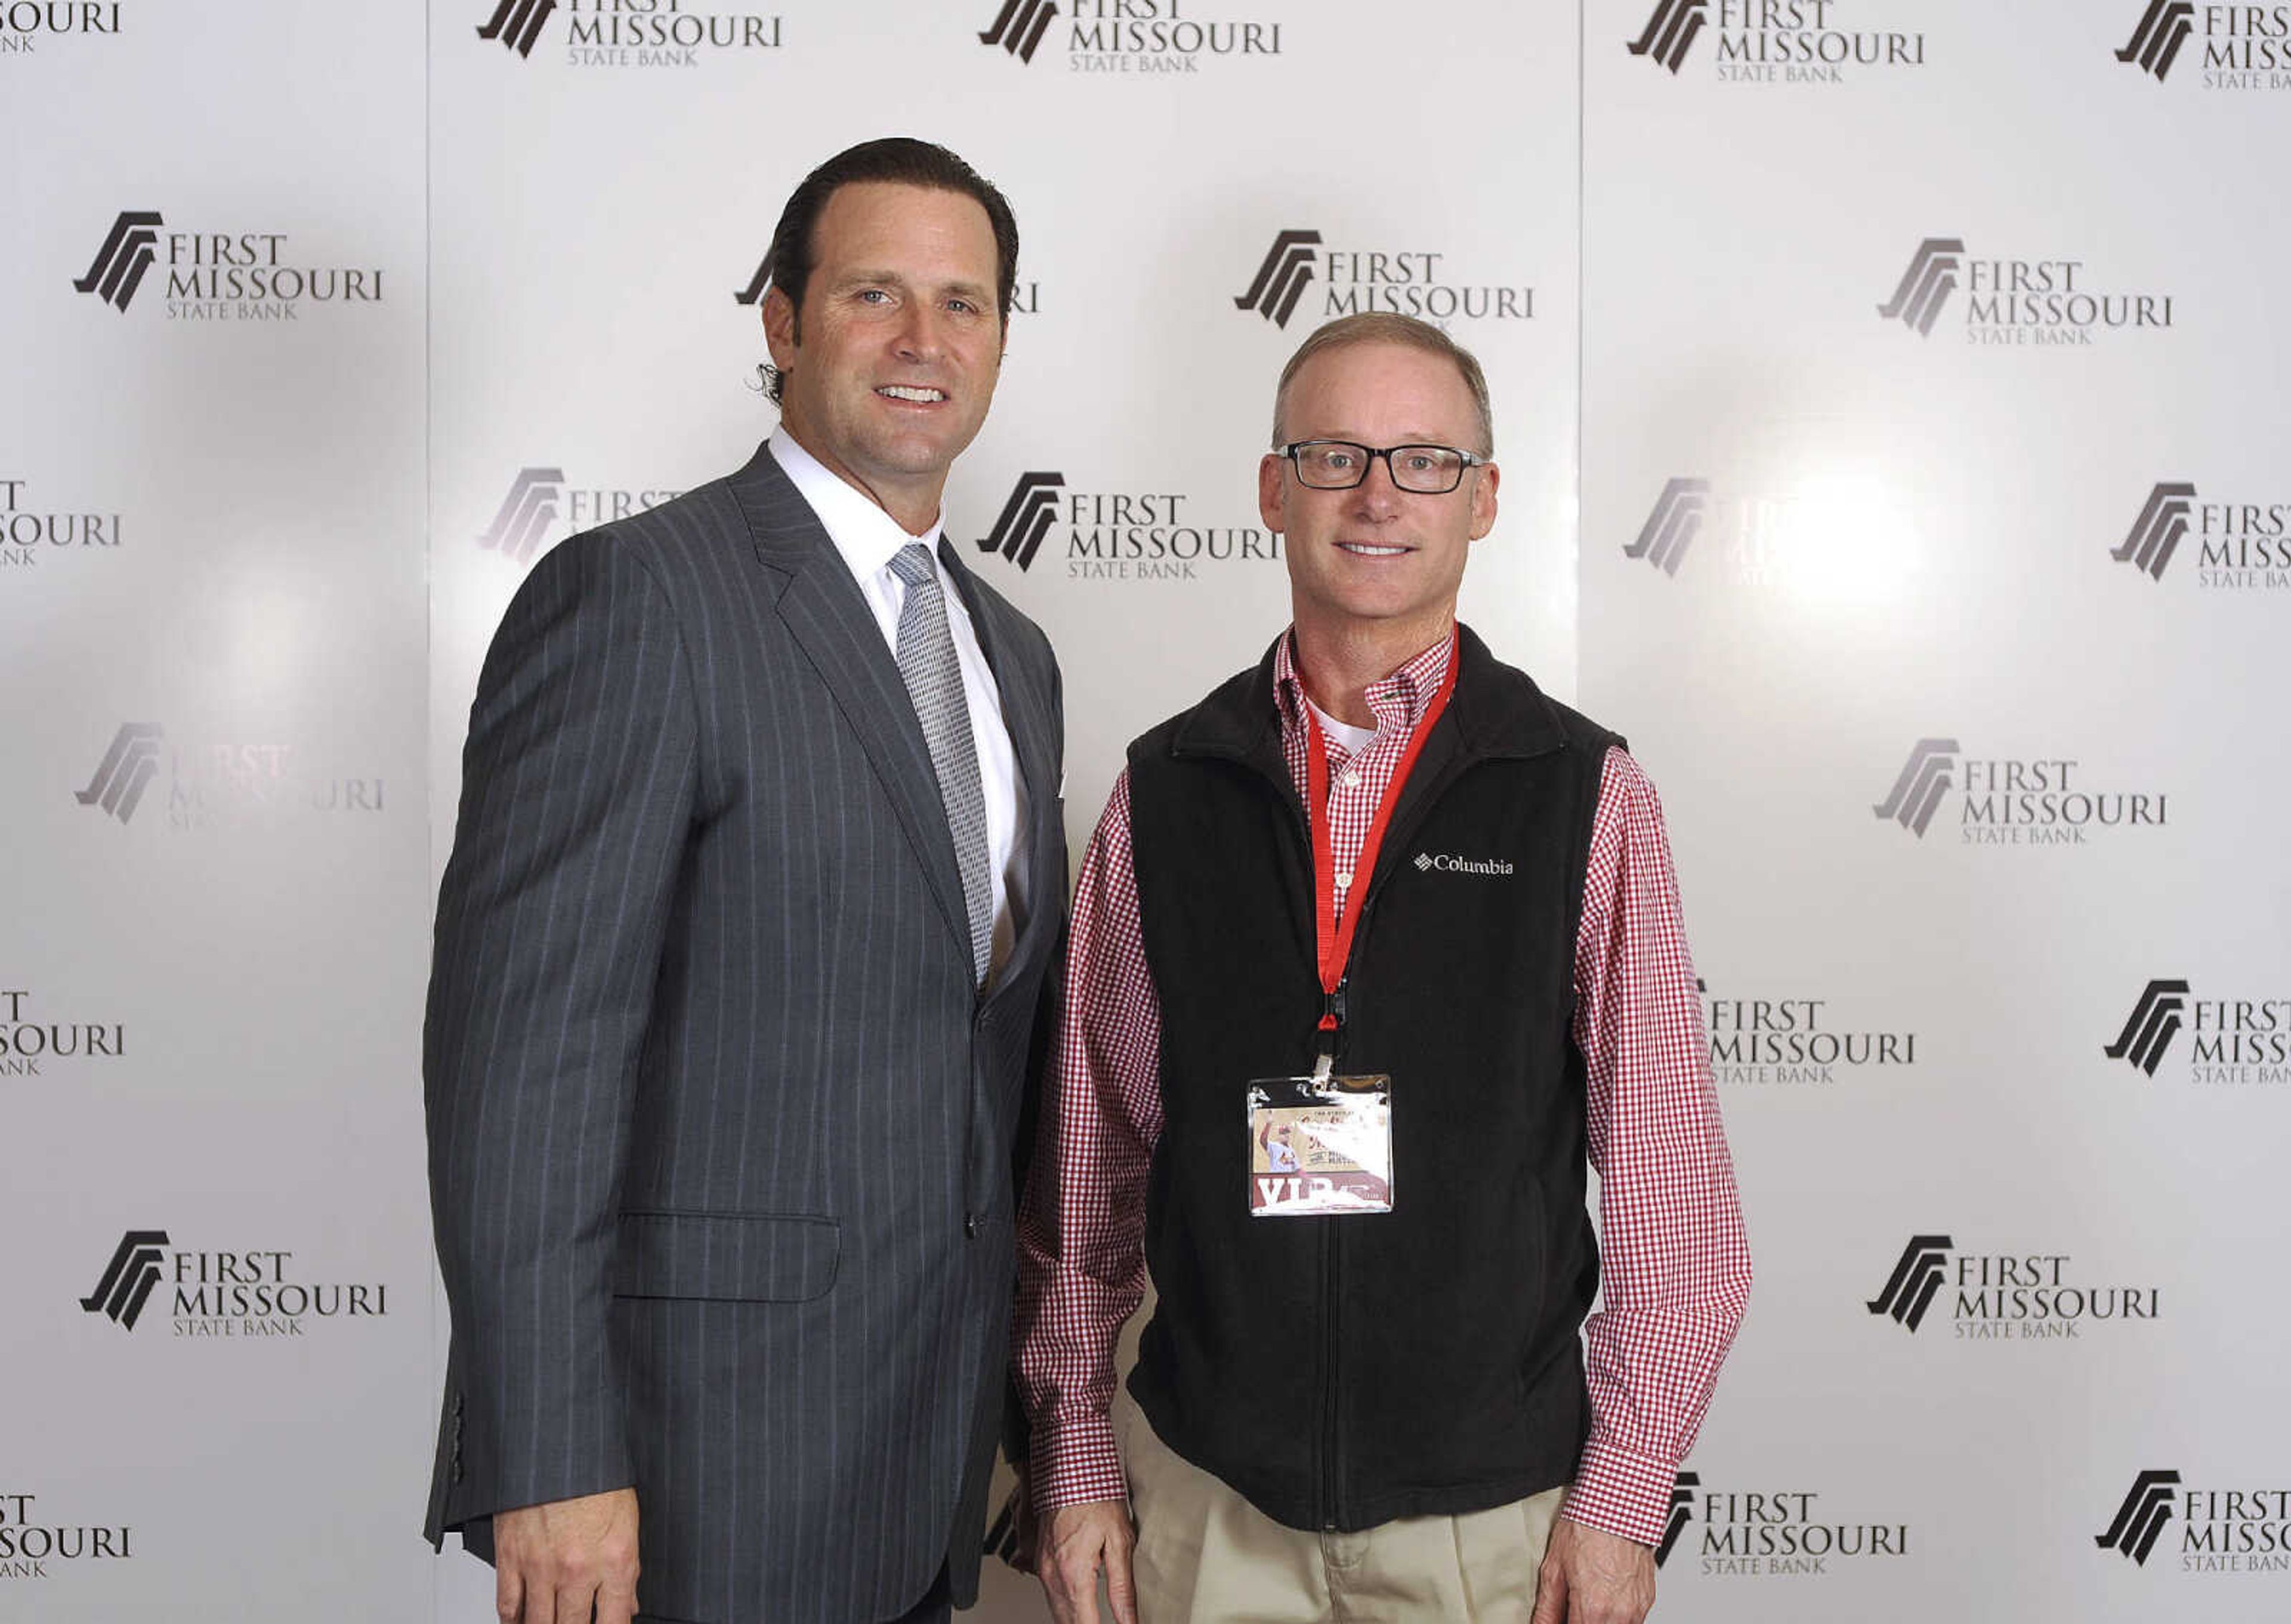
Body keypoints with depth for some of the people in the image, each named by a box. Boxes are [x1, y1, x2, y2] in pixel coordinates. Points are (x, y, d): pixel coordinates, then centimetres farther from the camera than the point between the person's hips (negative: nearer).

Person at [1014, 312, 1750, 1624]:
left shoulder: (1587, 791, -4)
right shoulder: (1167, 789, 1)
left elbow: (1671, 1180, -4)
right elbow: (1091, 1149, 5)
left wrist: (1621, 1502, -6)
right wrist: (1076, 1450, 5)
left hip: (1494, 1512, -1)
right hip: (1207, 1497, 2)